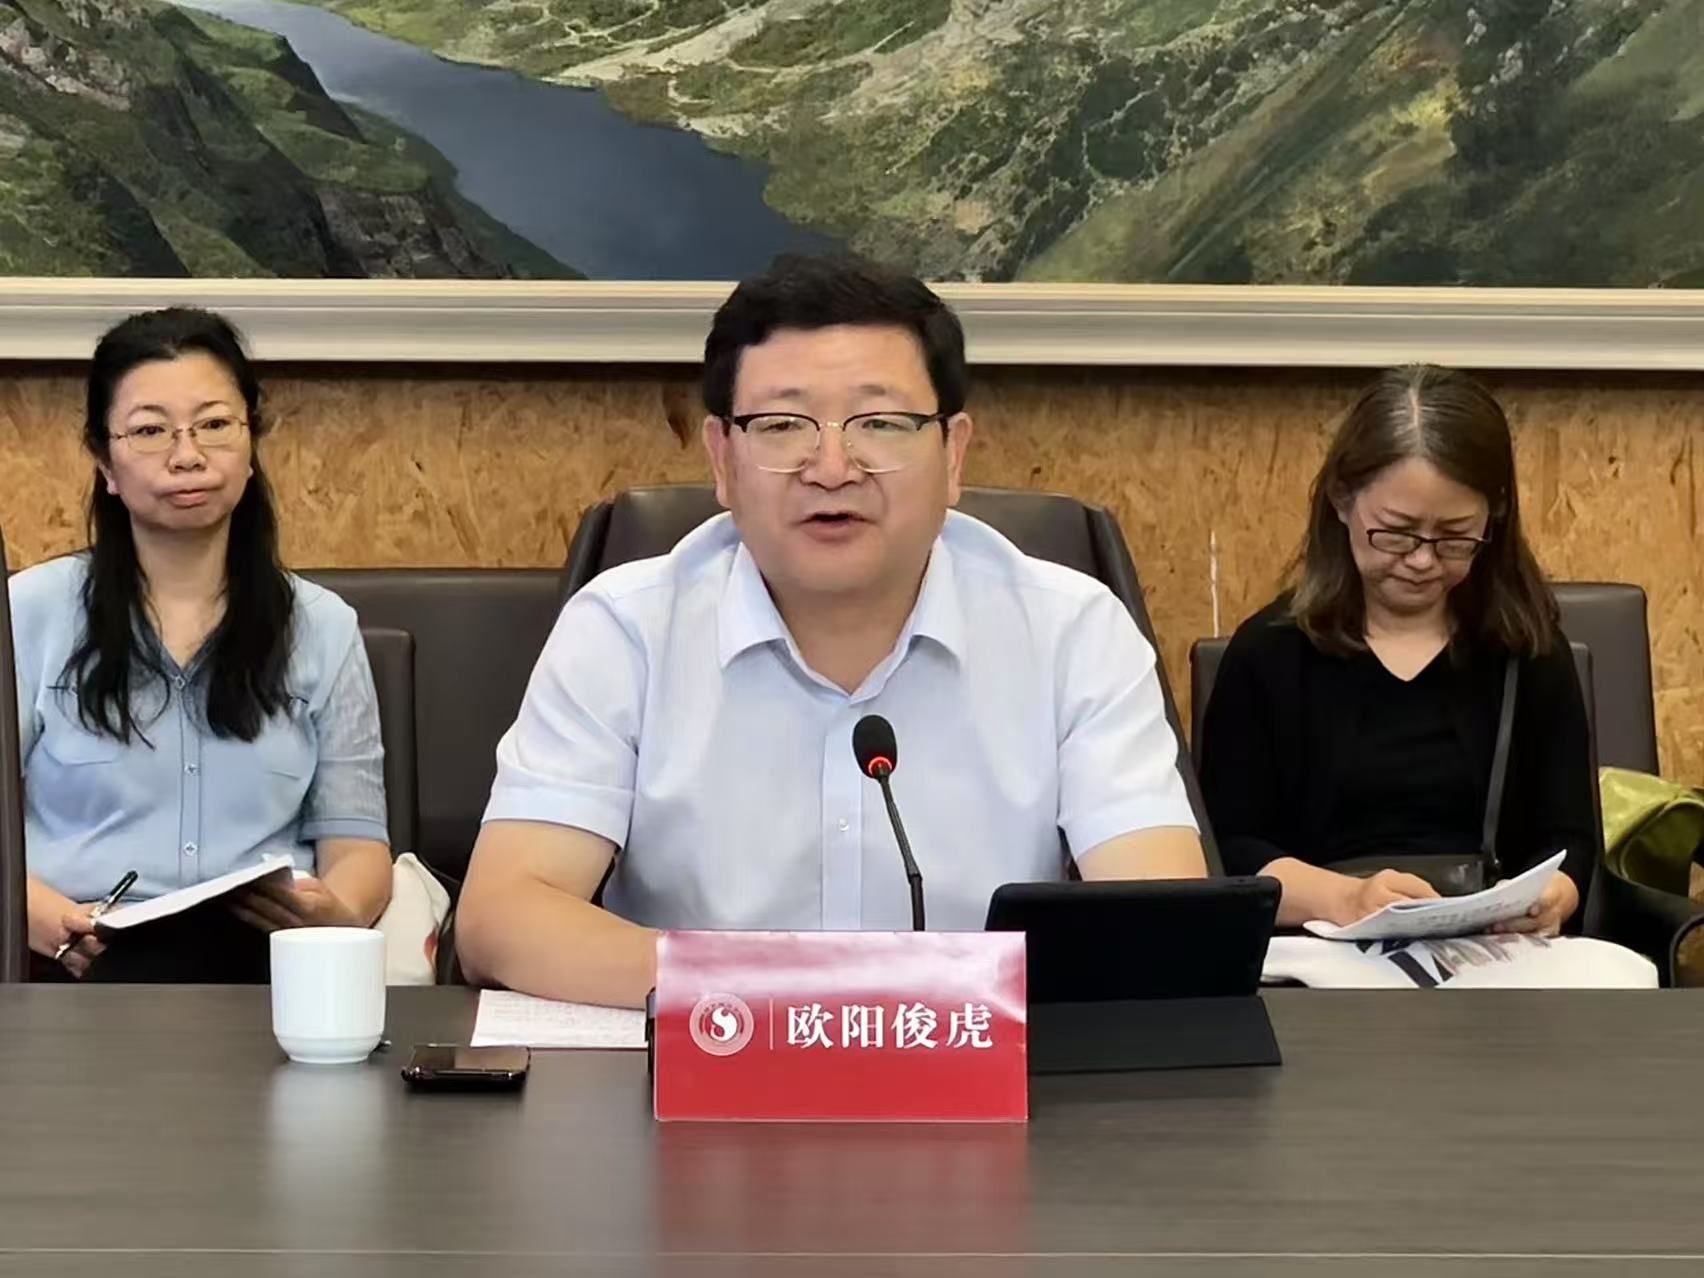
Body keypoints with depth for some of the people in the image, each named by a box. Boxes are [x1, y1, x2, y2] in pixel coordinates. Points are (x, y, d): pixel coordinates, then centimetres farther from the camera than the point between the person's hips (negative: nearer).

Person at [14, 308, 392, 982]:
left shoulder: (323, 627, 14)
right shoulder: (30, 610, 7)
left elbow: (355, 838, 11)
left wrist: (338, 914, -14)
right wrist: (33, 908, -19)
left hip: (266, 959, 2)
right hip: (80, 964, -1)